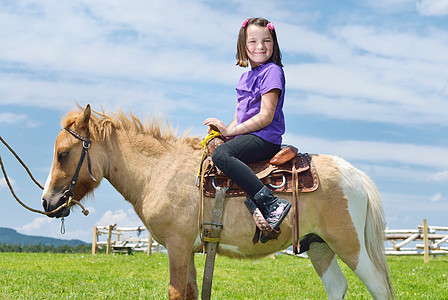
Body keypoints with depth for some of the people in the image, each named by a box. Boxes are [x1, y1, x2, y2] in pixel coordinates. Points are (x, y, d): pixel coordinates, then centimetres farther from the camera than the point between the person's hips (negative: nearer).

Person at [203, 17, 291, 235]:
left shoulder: (272, 71, -8)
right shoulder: (246, 77, 20)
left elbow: (266, 116, -17)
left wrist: (230, 131, -16)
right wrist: (225, 131, 1)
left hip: (265, 138, -10)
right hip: (247, 136, 10)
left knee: (221, 154, -31)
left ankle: (272, 204, -39)